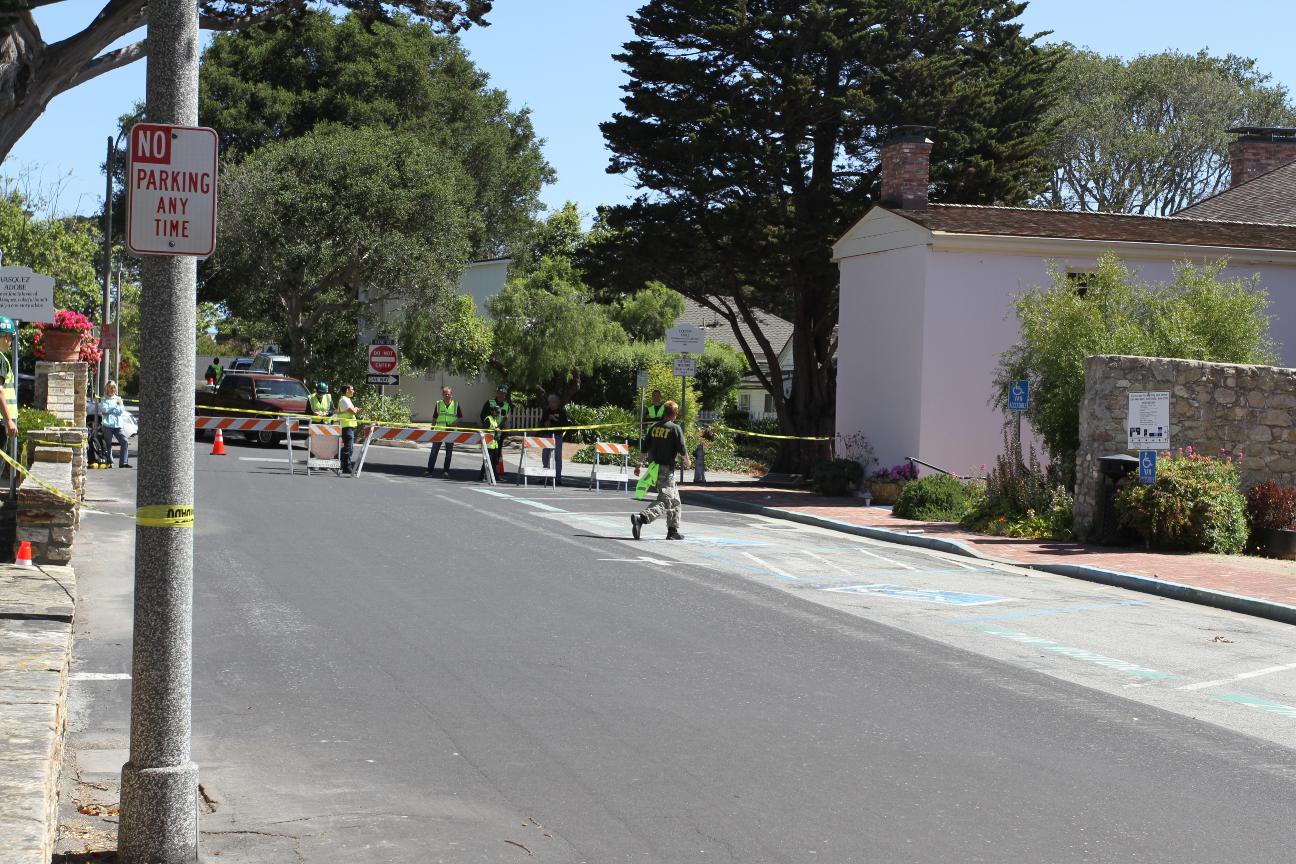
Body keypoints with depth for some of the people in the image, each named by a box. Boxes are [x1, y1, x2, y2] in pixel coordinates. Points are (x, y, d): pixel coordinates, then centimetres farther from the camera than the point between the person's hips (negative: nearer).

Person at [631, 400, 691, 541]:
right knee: (665, 501, -11)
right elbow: (682, 450, -9)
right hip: (667, 469, -8)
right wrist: (687, 462, 10)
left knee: (675, 501, 20)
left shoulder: (654, 427, 8)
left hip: (654, 467, 8)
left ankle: (673, 530, 23)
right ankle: (641, 518, -31)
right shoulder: (675, 428, -10)